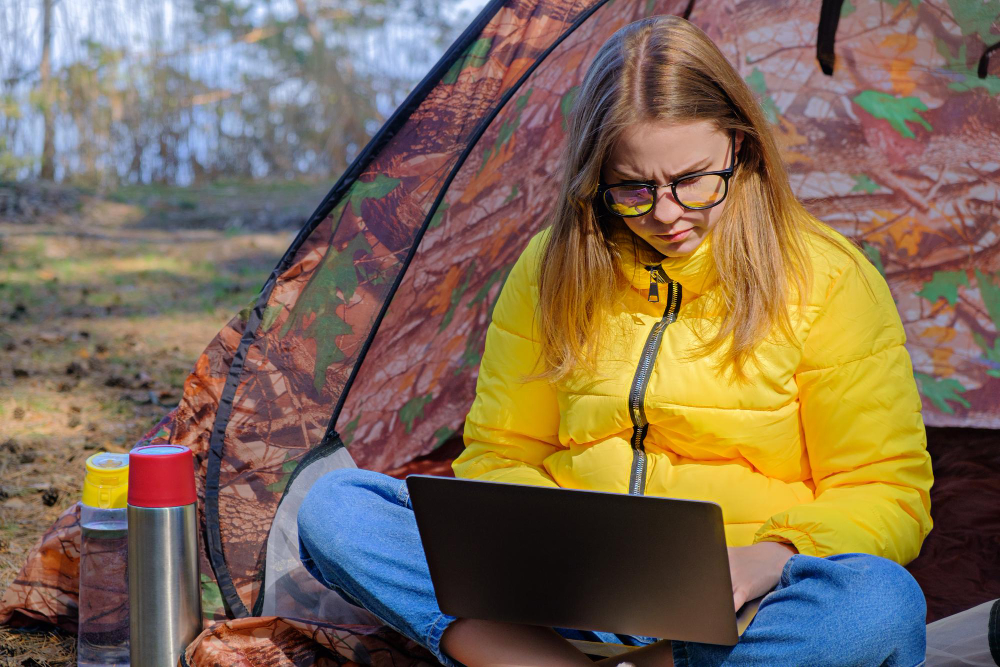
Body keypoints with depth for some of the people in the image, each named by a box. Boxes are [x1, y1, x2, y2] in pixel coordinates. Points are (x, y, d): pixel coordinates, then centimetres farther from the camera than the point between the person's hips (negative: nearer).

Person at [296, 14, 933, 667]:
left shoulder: (826, 280, -2)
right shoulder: (552, 269, 7)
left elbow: (887, 491, -2)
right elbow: (500, 455, 11)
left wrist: (773, 557, -22)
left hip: (732, 609, -2)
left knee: (882, 605, -37)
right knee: (333, 506, -15)